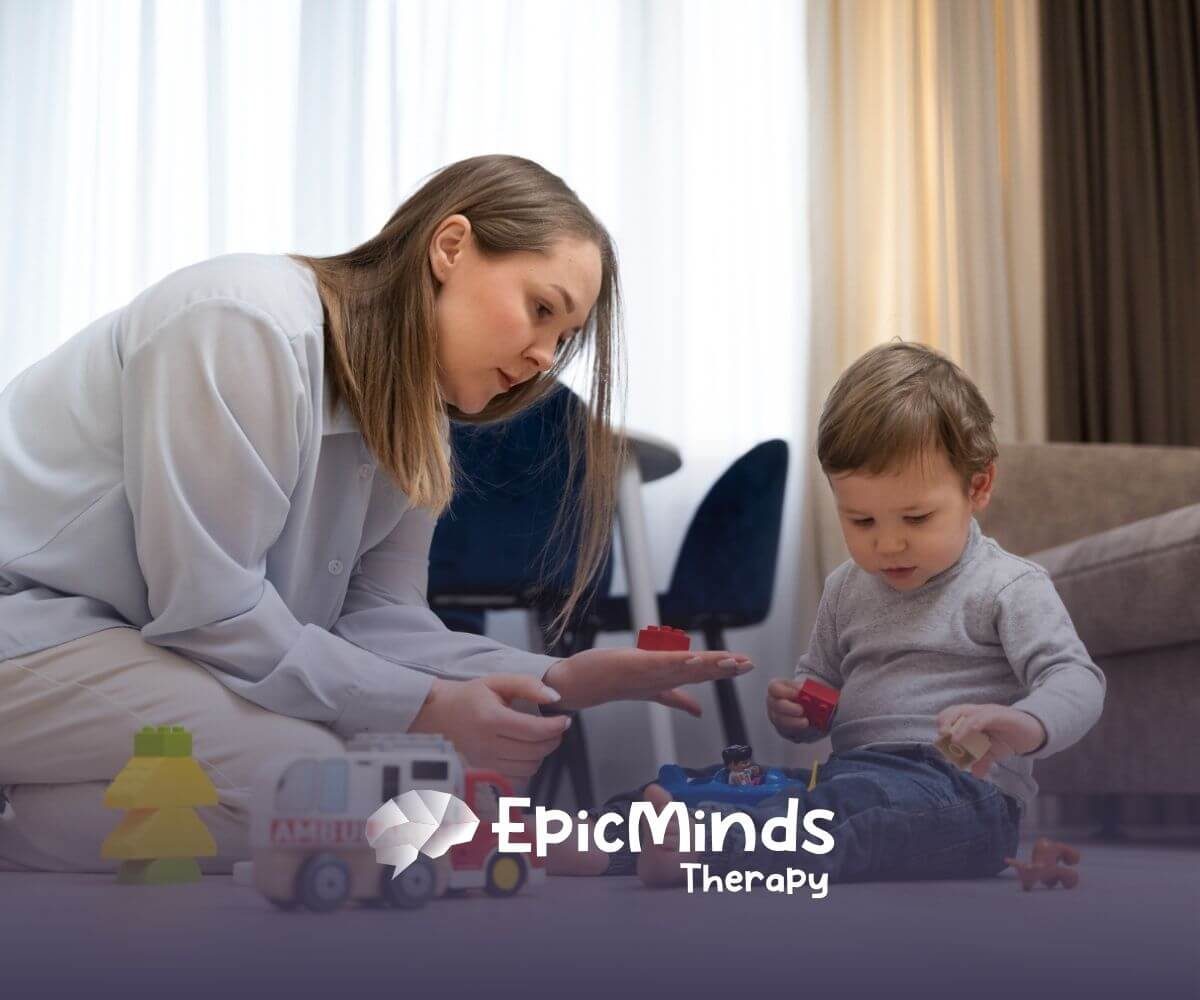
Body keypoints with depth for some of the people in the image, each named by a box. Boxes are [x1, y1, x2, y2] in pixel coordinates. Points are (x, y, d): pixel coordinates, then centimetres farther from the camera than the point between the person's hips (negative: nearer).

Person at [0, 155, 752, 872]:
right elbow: (210, 610, -24)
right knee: (301, 773, -24)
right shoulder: (248, 322, -23)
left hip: (147, 638, 9)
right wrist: (430, 707, -22)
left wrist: (556, 681, -15)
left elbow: (376, 618, -2)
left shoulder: (416, 421, 4)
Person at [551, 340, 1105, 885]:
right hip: (853, 770, 7)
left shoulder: (1008, 587, -2)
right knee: (719, 776, -13)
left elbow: (1077, 678, -11)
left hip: (962, 789, -7)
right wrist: (793, 710, 5)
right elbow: (821, 680, 30)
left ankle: (711, 848, -60)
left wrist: (1023, 727, -35)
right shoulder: (847, 588, 18)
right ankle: (605, 842, -34)